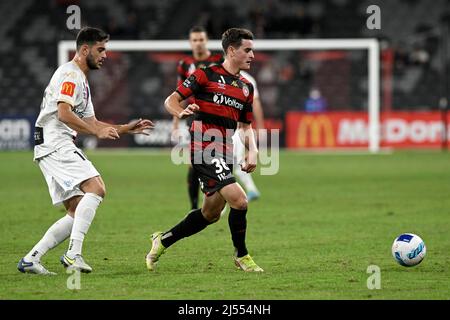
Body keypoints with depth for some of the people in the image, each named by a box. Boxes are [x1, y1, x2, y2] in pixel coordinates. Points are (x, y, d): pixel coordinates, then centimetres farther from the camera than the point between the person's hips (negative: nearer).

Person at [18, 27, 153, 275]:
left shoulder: (81, 80, 25)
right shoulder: (70, 74, -8)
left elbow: (91, 123, 27)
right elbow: (63, 114, -21)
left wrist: (126, 129, 18)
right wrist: (98, 132, -18)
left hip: (58, 147, 11)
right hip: (55, 144, -11)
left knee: (77, 212, 5)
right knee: (95, 188, -23)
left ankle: (31, 259, 3)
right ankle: (73, 254, -28)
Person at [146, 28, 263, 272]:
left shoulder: (246, 87, 16)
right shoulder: (206, 75, -4)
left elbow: (245, 126, 23)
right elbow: (171, 100, -3)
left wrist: (252, 151, 6)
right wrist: (181, 112, -25)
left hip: (224, 154, 8)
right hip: (204, 149, -8)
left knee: (211, 213, 12)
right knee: (239, 200, -18)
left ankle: (163, 240, 28)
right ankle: (241, 255, 0)